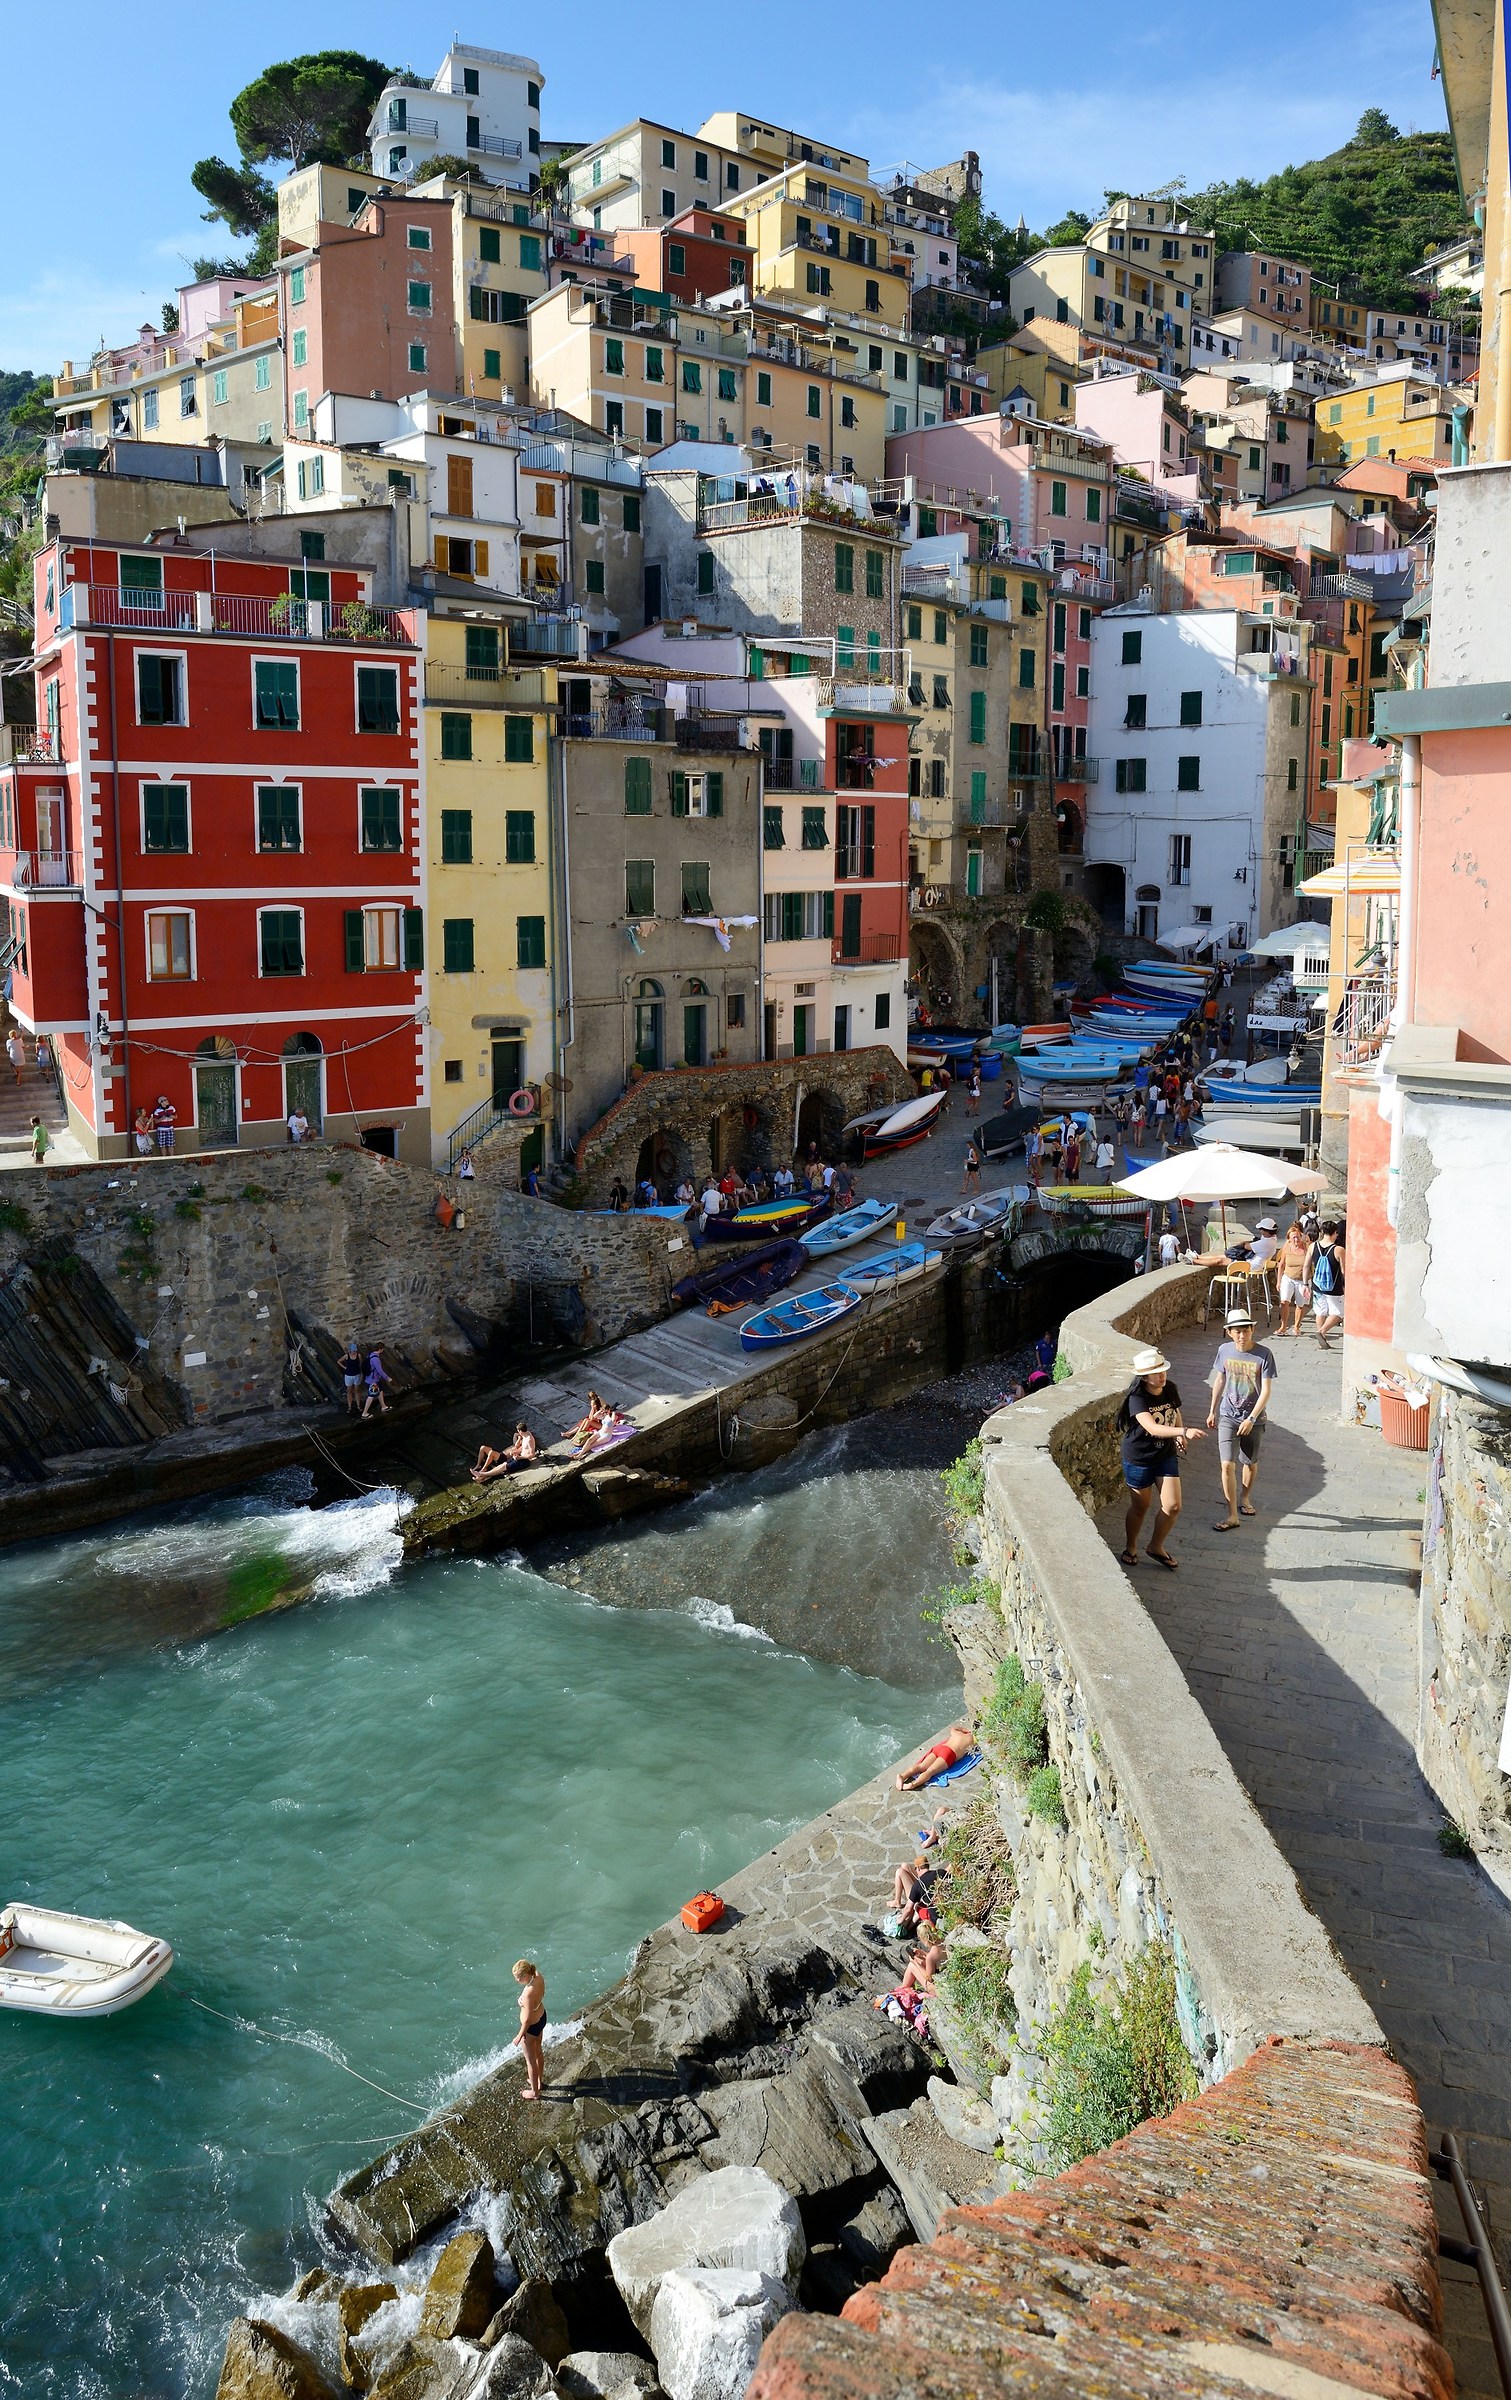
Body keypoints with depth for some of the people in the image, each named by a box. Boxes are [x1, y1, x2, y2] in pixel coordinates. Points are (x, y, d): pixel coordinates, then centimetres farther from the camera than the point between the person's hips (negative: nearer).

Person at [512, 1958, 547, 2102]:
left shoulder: (528, 1993, -40)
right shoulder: (538, 1977, -18)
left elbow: (527, 2019, -28)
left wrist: (519, 2036, -14)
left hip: (531, 2026, -8)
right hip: (541, 2017, 8)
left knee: (530, 2060, 17)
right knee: (538, 2050, 30)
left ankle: (534, 2092, 38)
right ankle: (537, 2081, 53)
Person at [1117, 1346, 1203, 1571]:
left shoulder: (1170, 1389, -7)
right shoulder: (1137, 1398, -26)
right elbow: (1152, 1428, -41)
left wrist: (1179, 1436, -6)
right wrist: (1184, 1431, -53)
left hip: (1166, 1456, 5)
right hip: (1138, 1459, -4)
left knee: (1172, 1506, -1)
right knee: (1140, 1507, 12)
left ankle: (1156, 1547, 22)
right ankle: (1130, 1548, 37)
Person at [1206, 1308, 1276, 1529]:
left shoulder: (1264, 1355, -15)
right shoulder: (1225, 1351, -5)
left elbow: (1266, 1391, -16)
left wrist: (1251, 1419, -22)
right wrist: (1212, 1411, 15)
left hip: (1254, 1419, -1)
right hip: (1228, 1417, 1)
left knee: (1250, 1463, 17)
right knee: (1227, 1465, -9)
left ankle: (1245, 1498, 44)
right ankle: (1232, 1516, -3)